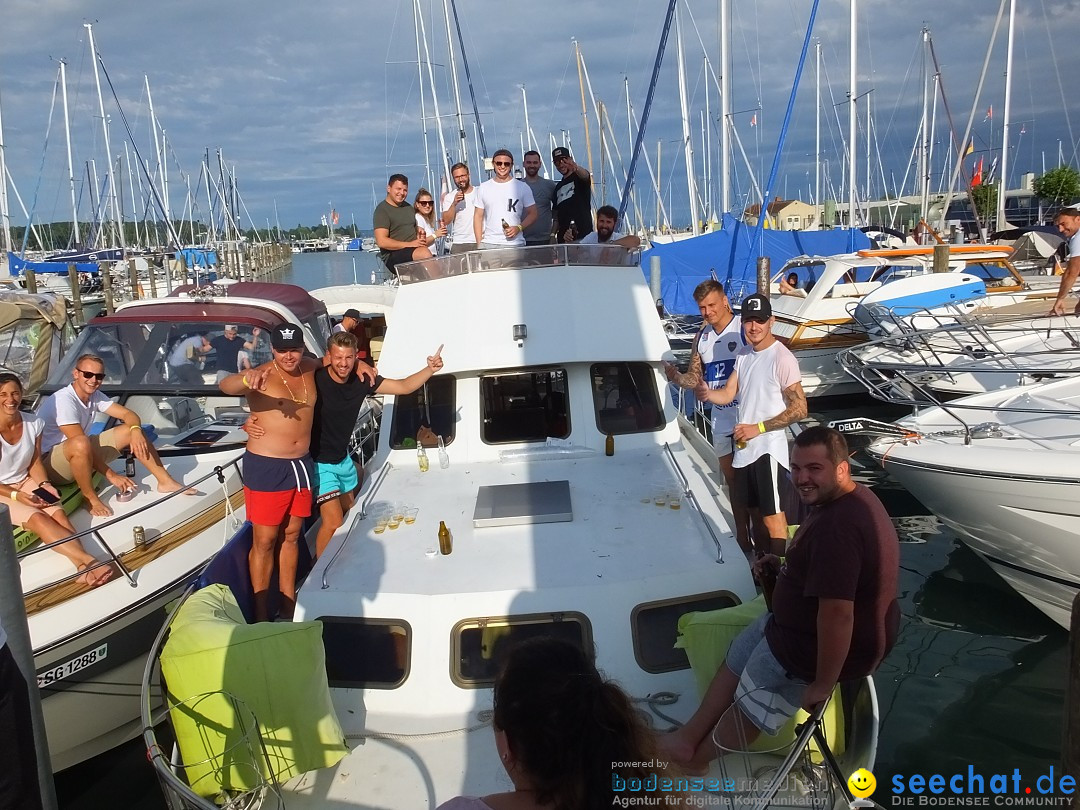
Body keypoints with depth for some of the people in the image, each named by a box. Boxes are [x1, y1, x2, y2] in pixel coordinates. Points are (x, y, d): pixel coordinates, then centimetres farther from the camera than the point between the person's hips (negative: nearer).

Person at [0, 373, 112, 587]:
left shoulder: (33, 423, -3)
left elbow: (35, 463, 6)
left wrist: (45, 485, -12)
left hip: (26, 483, 4)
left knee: (58, 513, -26)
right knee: (37, 519, -31)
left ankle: (83, 568, -44)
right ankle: (88, 561, -44)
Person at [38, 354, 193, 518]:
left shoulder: (95, 396, 1)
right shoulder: (63, 400, -24)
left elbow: (129, 414, -2)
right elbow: (80, 443, -28)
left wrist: (135, 430, -26)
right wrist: (111, 475, -27)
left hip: (82, 456, 8)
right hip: (49, 463, -8)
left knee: (131, 431, -4)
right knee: (81, 444, -41)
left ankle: (165, 481, 1)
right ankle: (89, 497, -20)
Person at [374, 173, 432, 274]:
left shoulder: (408, 207, 20)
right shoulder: (382, 210, -4)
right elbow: (382, 242, -14)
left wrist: (420, 237, 7)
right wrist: (409, 244, -17)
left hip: (414, 251, 7)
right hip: (392, 255, -7)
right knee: (425, 253, -34)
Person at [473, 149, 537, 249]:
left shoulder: (522, 187, 7)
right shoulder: (484, 187, 12)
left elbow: (532, 214, 7)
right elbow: (478, 216, 12)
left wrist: (519, 228, -11)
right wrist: (479, 244, 3)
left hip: (514, 243, -1)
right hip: (488, 244, 1)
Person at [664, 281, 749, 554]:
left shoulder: (744, 330, -12)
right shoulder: (701, 337, 9)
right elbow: (695, 378, 11)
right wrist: (674, 375, -9)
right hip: (721, 420, 6)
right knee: (732, 481, 15)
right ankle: (742, 538, 26)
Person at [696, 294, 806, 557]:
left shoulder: (782, 358, -16)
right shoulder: (744, 354, 10)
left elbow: (799, 409, -17)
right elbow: (728, 394, 9)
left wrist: (758, 428, -19)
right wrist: (707, 393, -13)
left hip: (769, 449, -8)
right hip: (745, 447, 8)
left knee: (773, 516, -4)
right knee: (755, 512, 19)